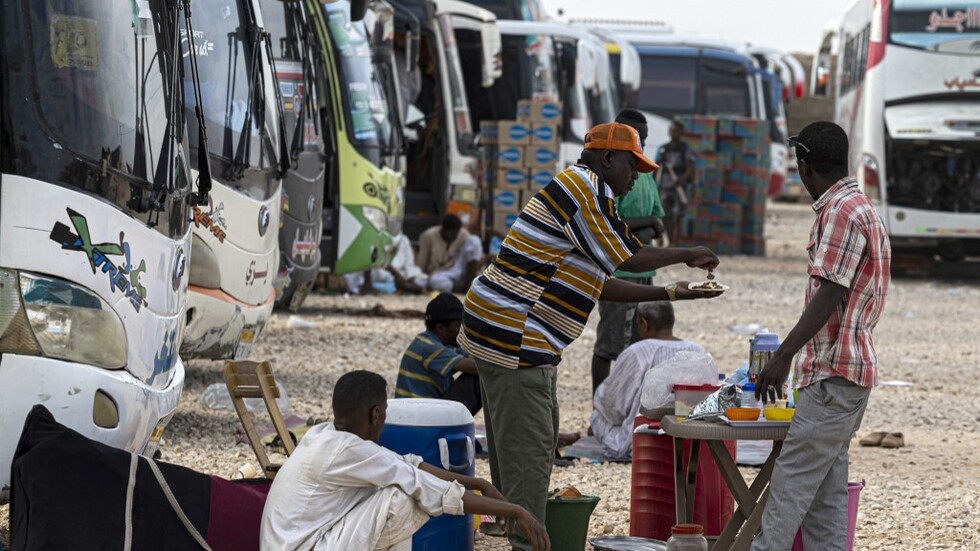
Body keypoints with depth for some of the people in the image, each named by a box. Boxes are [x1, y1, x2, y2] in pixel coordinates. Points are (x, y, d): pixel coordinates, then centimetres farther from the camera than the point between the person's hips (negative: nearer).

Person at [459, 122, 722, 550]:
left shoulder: (585, 192, 21)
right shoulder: (587, 189, -13)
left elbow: (601, 284, 22)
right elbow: (628, 259, -13)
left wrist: (668, 294, 19)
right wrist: (687, 255, 2)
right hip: (512, 335, -11)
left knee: (527, 439, 15)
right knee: (529, 445, -8)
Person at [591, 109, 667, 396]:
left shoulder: (645, 176, 15)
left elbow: (659, 224, 15)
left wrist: (644, 234, -8)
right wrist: (647, 222, -12)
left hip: (642, 271, 9)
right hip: (617, 271, -9)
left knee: (636, 343, 13)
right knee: (608, 345, -5)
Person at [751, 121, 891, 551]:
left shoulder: (841, 211, -14)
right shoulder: (861, 208, 18)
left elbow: (830, 294, -22)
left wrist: (784, 355, -26)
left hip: (834, 373, -10)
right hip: (847, 368, 10)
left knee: (792, 479, -13)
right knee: (824, 488, 9)